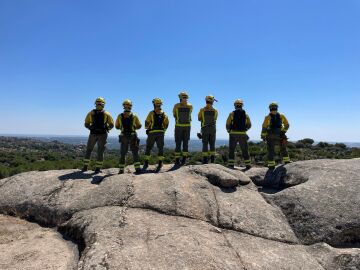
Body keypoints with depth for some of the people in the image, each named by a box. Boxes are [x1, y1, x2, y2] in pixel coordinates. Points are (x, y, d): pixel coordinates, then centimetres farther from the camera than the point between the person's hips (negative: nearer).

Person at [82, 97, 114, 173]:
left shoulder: (91, 113, 4)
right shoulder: (106, 114, 2)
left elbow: (86, 124, 6)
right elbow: (111, 125, 2)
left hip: (93, 134, 1)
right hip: (102, 134, -1)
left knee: (89, 150, 15)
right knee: (100, 151, 5)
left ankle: (85, 167, 14)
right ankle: (98, 168, 4)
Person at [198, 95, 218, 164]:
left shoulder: (202, 110, -5)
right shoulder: (215, 111, -1)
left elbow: (199, 119, 7)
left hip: (205, 129, -1)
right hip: (213, 129, 1)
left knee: (205, 144, 2)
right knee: (212, 144, 8)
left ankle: (205, 159, -2)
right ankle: (212, 159, 5)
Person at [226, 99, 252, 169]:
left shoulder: (232, 113, -1)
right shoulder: (245, 114, 7)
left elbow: (228, 124, -3)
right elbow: (249, 125, 11)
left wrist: (229, 131, 17)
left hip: (233, 134, -2)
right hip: (242, 134, 2)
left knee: (231, 150, 6)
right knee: (245, 150, 10)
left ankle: (231, 165, 1)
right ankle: (248, 165, 10)